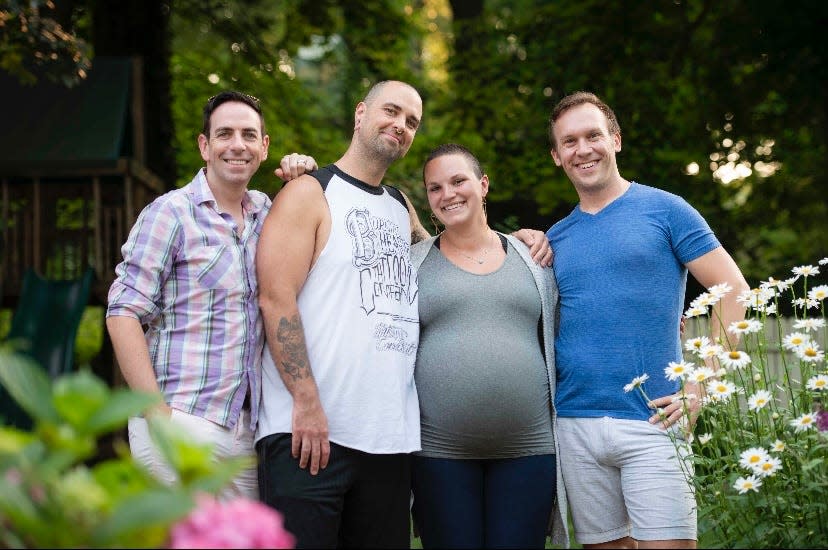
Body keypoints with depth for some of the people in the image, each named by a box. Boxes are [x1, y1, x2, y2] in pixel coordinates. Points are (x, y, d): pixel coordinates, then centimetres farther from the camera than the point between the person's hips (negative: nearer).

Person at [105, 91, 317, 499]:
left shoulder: (266, 212, 14)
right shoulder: (172, 212, -4)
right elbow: (123, 314, -8)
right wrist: (158, 413, -16)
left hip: (245, 429, 6)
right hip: (181, 421, -5)